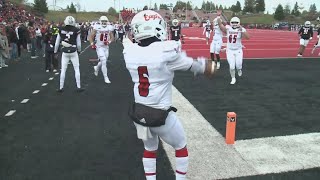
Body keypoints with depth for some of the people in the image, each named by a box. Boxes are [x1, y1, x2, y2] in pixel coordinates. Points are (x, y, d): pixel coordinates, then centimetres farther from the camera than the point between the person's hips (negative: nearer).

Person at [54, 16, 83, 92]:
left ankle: (61, 87, 13)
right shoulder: (76, 30, -9)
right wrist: (79, 50, 14)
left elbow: (57, 42, 5)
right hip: (73, 52, -2)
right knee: (77, 69, 8)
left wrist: (55, 51, 16)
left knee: (63, 70, 9)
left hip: (65, 52, 2)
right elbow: (78, 43, -5)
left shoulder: (61, 30, -1)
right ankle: (78, 87, 9)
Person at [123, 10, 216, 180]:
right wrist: (208, 66, 18)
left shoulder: (129, 51, -4)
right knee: (181, 148, 22)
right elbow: (192, 65, -2)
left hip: (138, 113, 5)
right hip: (160, 115, -5)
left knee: (149, 148, 29)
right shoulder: (166, 51, -18)